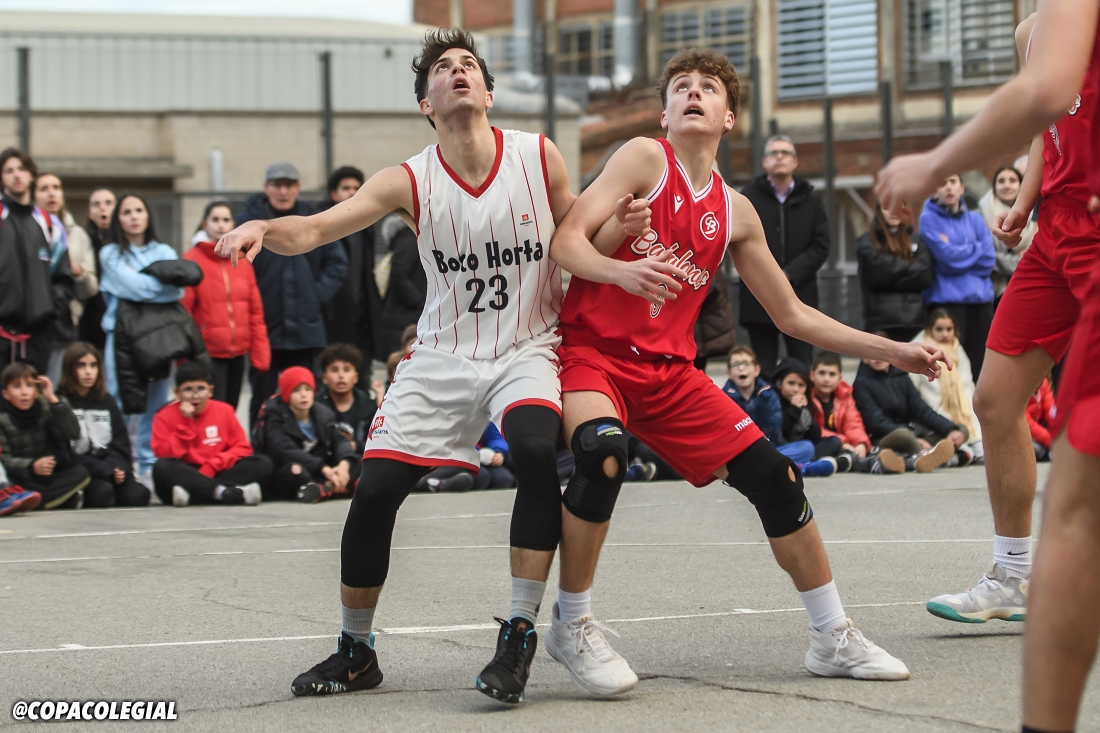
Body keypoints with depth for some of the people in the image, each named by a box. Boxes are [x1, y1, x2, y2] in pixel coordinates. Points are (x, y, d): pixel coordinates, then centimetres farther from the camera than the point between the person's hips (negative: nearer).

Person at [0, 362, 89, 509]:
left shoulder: (45, 408, 4)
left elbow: (73, 433, -12)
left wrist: (52, 399, -17)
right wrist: (32, 466, -35)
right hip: (20, 479, -4)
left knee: (80, 472, -23)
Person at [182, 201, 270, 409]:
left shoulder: (242, 263, 10)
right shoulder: (192, 261, -5)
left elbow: (255, 312, 11)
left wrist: (260, 352, 5)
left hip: (238, 353, 5)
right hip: (207, 353, -5)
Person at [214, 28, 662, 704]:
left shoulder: (540, 158, -5)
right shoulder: (411, 182, -6)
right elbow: (315, 229, -14)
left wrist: (615, 229, -12)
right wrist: (264, 229, -36)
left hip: (526, 351, -2)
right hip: (442, 358, 2)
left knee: (536, 451, -32)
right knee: (374, 491, -7)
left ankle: (520, 636, -21)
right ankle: (356, 653, 16)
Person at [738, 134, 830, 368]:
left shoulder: (810, 200, 10)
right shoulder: (748, 198, 4)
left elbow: (821, 247, 2)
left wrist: (789, 275, -10)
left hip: (800, 297, 1)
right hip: (759, 299, -1)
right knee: (764, 371, 0)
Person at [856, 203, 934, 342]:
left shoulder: (916, 242, 18)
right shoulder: (867, 242, 8)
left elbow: (925, 276, 3)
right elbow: (878, 273, -8)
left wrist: (892, 278, -5)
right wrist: (910, 267, 2)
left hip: (914, 318, 3)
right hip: (881, 320, -3)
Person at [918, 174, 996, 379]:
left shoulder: (975, 219, 13)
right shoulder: (929, 219, 0)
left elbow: (988, 260, 3)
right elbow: (946, 255, -11)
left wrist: (958, 254, -6)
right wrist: (976, 248, 1)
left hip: (981, 301, 4)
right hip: (947, 301, -4)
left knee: (980, 366, 4)